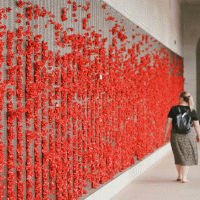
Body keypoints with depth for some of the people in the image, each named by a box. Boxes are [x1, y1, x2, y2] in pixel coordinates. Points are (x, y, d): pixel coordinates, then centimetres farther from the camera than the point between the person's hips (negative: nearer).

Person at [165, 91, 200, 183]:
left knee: (178, 155, 16)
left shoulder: (173, 109, -6)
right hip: (189, 135, 0)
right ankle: (184, 177, 6)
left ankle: (180, 176, 25)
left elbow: (168, 123, -5)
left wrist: (166, 134, 6)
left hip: (176, 135, 1)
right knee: (187, 156, 9)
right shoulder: (192, 111, -4)